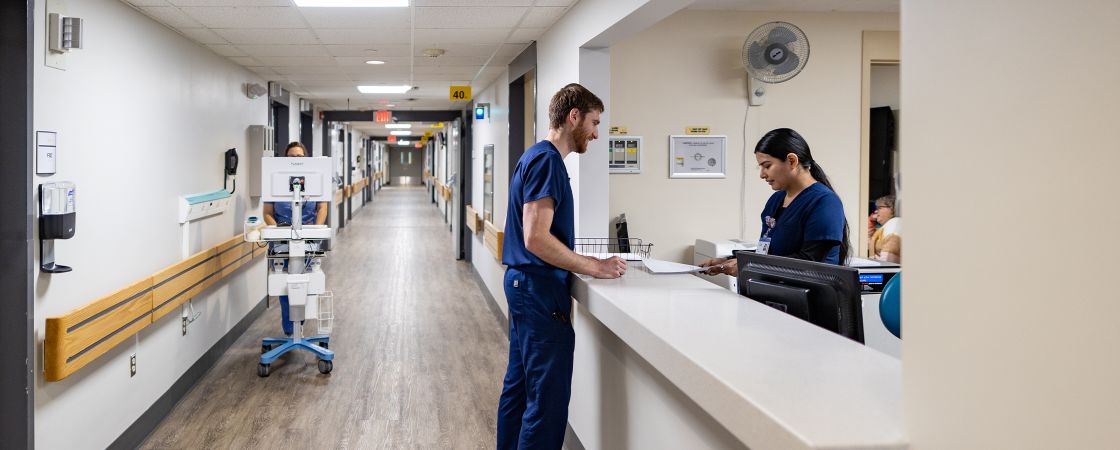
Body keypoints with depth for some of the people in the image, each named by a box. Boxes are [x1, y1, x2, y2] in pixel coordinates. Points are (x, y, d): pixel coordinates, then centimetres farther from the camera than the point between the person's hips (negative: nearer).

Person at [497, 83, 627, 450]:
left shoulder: (537, 156, 15)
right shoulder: (547, 159, -16)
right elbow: (536, 239, -24)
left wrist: (586, 261, 13)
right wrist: (595, 267, -17)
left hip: (525, 285, 11)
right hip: (540, 288, -11)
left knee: (519, 385, 17)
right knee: (548, 399, -5)